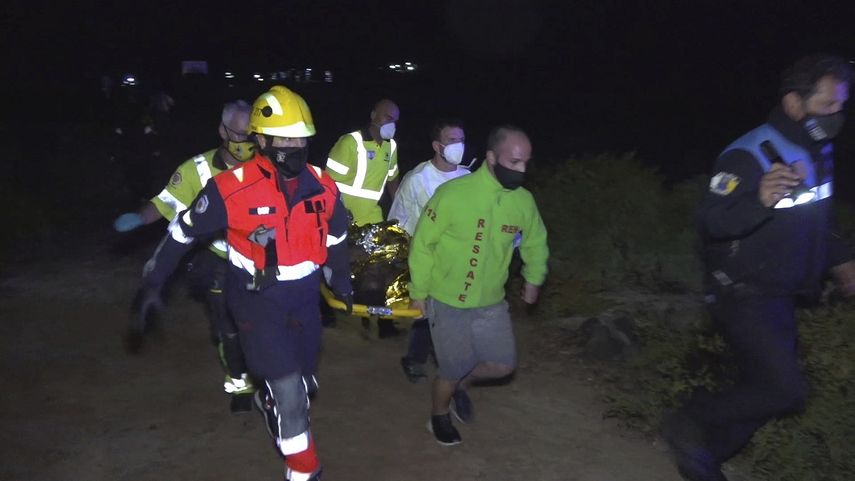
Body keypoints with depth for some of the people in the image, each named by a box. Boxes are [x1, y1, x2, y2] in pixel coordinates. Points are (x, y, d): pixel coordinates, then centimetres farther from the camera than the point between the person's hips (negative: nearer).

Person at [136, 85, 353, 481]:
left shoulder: (322, 187, -6)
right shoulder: (232, 188, -20)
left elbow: (336, 238, 12)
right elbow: (184, 231, -7)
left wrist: (341, 281, 21)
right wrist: (153, 281, -2)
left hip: (305, 299, 5)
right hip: (258, 302, -5)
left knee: (304, 385, 21)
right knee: (289, 392, -6)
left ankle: (269, 402, 56)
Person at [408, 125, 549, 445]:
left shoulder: (524, 201, -9)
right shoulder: (453, 194, -24)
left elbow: (535, 242, 12)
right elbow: (422, 243, -13)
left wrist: (534, 279, 19)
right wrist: (419, 292, -7)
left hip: (491, 302, 5)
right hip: (448, 302, -4)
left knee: (503, 364, 8)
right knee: (453, 370, 7)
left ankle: (462, 384, 40)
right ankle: (439, 416, 39)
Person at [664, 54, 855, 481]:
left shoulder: (817, 152, 8)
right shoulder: (749, 155, -21)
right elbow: (712, 222, -30)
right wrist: (759, 201, -46)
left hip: (780, 297, 9)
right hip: (743, 296, -9)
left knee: (764, 389, 14)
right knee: (784, 391, -14)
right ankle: (688, 425, 5)